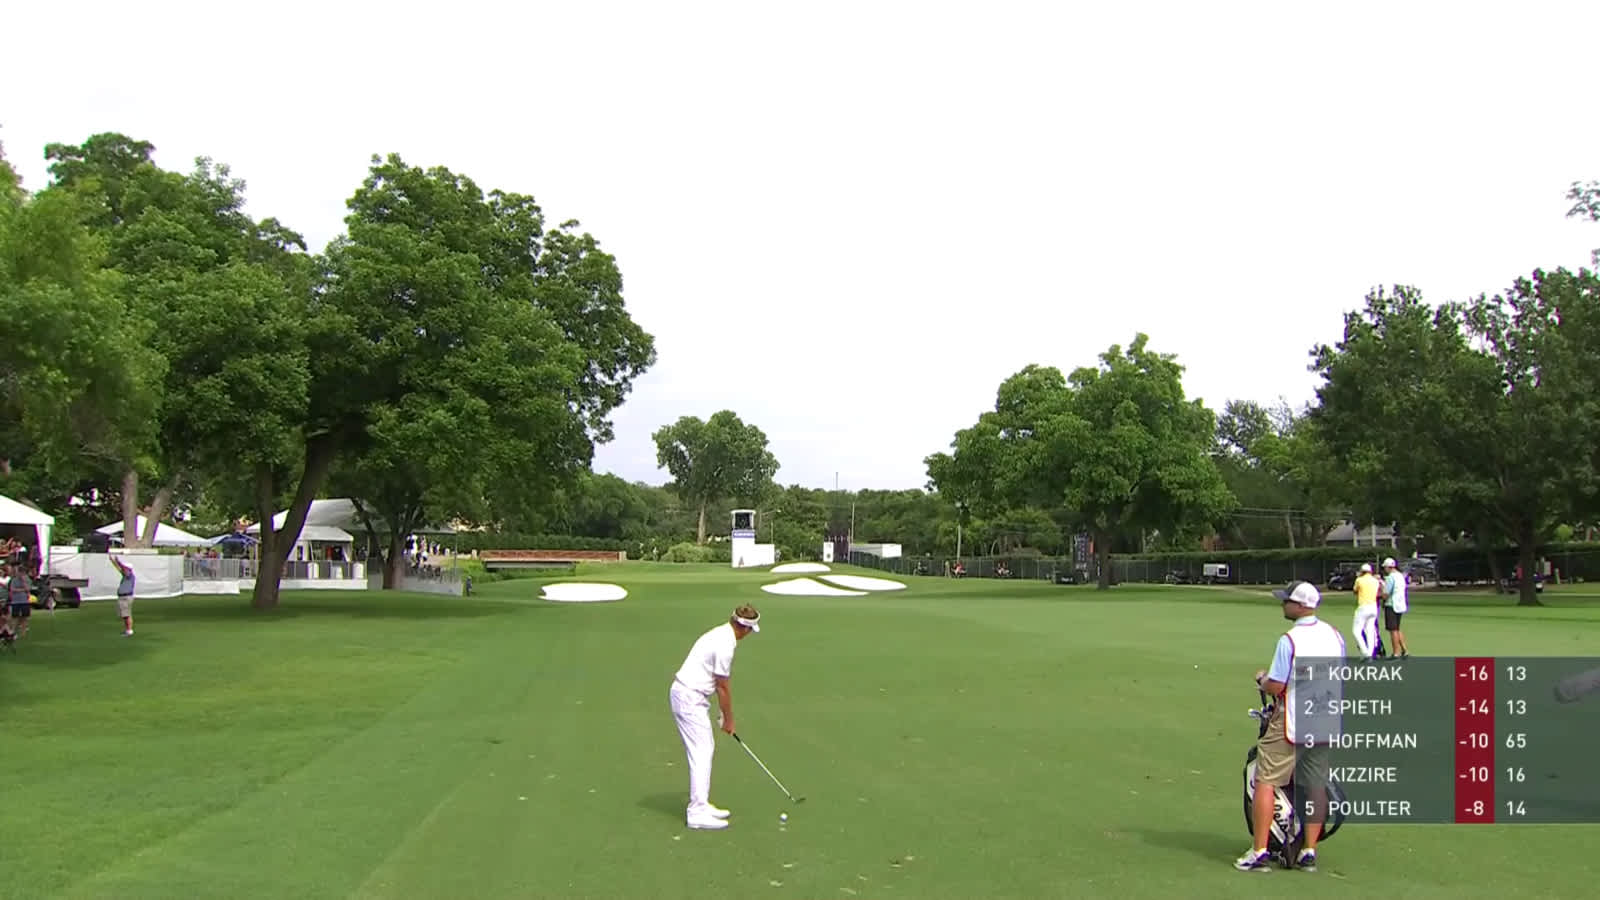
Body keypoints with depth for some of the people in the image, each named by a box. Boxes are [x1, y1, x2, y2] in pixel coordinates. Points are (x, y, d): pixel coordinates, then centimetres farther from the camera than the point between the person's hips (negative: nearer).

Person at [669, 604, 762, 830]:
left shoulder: (721, 634, 10)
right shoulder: (725, 645, -21)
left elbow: (720, 683, 15)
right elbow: (722, 686, -13)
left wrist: (726, 716, 17)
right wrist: (729, 719, 0)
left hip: (690, 695, 10)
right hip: (690, 698, -10)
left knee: (706, 749, 14)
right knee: (701, 753, -9)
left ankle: (701, 804, 20)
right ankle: (697, 812, -9)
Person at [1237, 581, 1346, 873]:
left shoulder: (1289, 640, -18)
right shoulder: (1335, 635, 3)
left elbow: (1274, 687, -18)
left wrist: (1261, 678, 2)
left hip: (1291, 726, -7)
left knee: (1265, 782, -2)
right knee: (1316, 786, 12)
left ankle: (1259, 852, -3)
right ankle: (1309, 852, 17)